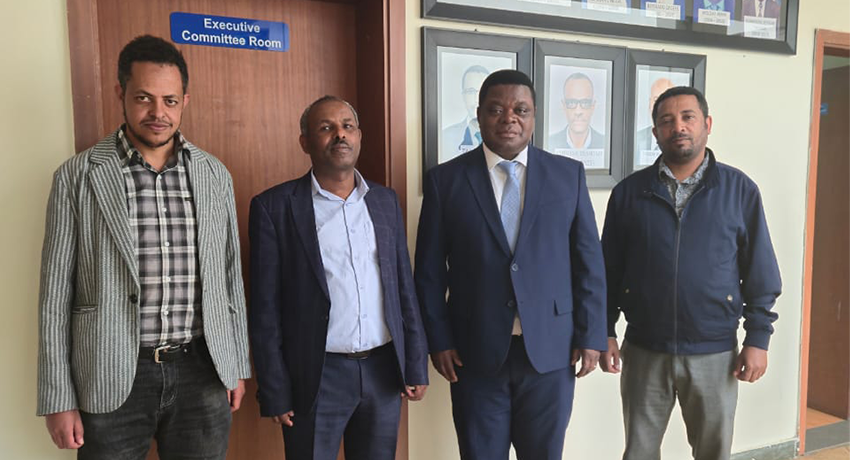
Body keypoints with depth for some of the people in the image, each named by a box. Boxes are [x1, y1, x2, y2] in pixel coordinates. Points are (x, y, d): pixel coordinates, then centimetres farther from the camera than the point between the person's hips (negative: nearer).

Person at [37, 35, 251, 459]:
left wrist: (237, 366, 10)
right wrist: (58, 400, -1)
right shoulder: (77, 177, -3)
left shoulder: (215, 175, 3)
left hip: (203, 373, 2)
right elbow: (56, 296, -1)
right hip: (113, 378, -2)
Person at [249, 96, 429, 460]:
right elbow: (265, 309, -6)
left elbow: (404, 288, 9)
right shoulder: (274, 207, -6)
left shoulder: (385, 200, 7)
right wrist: (275, 392, -7)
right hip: (317, 376, -3)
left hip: (384, 370, 4)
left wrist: (416, 365, 7)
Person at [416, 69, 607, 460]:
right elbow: (430, 271, 1)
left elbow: (589, 261, 3)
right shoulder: (445, 180, -1)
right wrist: (439, 340, -2)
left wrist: (590, 335, 0)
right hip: (476, 352, 0)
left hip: (550, 349, 1)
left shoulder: (568, 174, 2)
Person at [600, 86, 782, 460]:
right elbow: (609, 271, 3)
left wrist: (758, 338, -2)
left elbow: (760, 273, 1)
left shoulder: (740, 190, -2)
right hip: (643, 351, 1)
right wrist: (605, 332, 0)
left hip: (715, 353, 0)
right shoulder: (629, 192, 0)